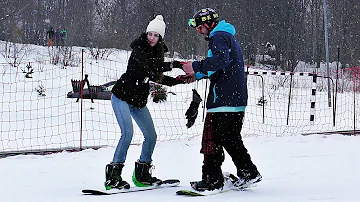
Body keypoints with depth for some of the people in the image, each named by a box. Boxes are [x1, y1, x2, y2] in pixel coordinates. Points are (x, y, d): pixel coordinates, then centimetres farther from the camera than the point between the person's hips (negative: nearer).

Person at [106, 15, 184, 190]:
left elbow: (158, 78, 14)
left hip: (139, 101, 8)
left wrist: (181, 80, 5)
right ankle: (112, 176, -15)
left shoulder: (158, 52, 8)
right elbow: (149, 65, -32)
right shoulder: (139, 47, -14)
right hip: (122, 96, -8)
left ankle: (141, 175, 20)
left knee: (151, 136, 6)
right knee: (127, 133, -20)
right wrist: (174, 65, -38)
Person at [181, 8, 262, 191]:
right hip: (238, 100, 10)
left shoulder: (218, 37, -9)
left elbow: (221, 61, -27)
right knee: (232, 139, 17)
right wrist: (198, 75, 26)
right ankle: (248, 173, 17)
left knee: (212, 140, -5)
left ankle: (212, 180, -4)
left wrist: (196, 66, -22)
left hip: (222, 100, -10)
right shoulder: (229, 37, 23)